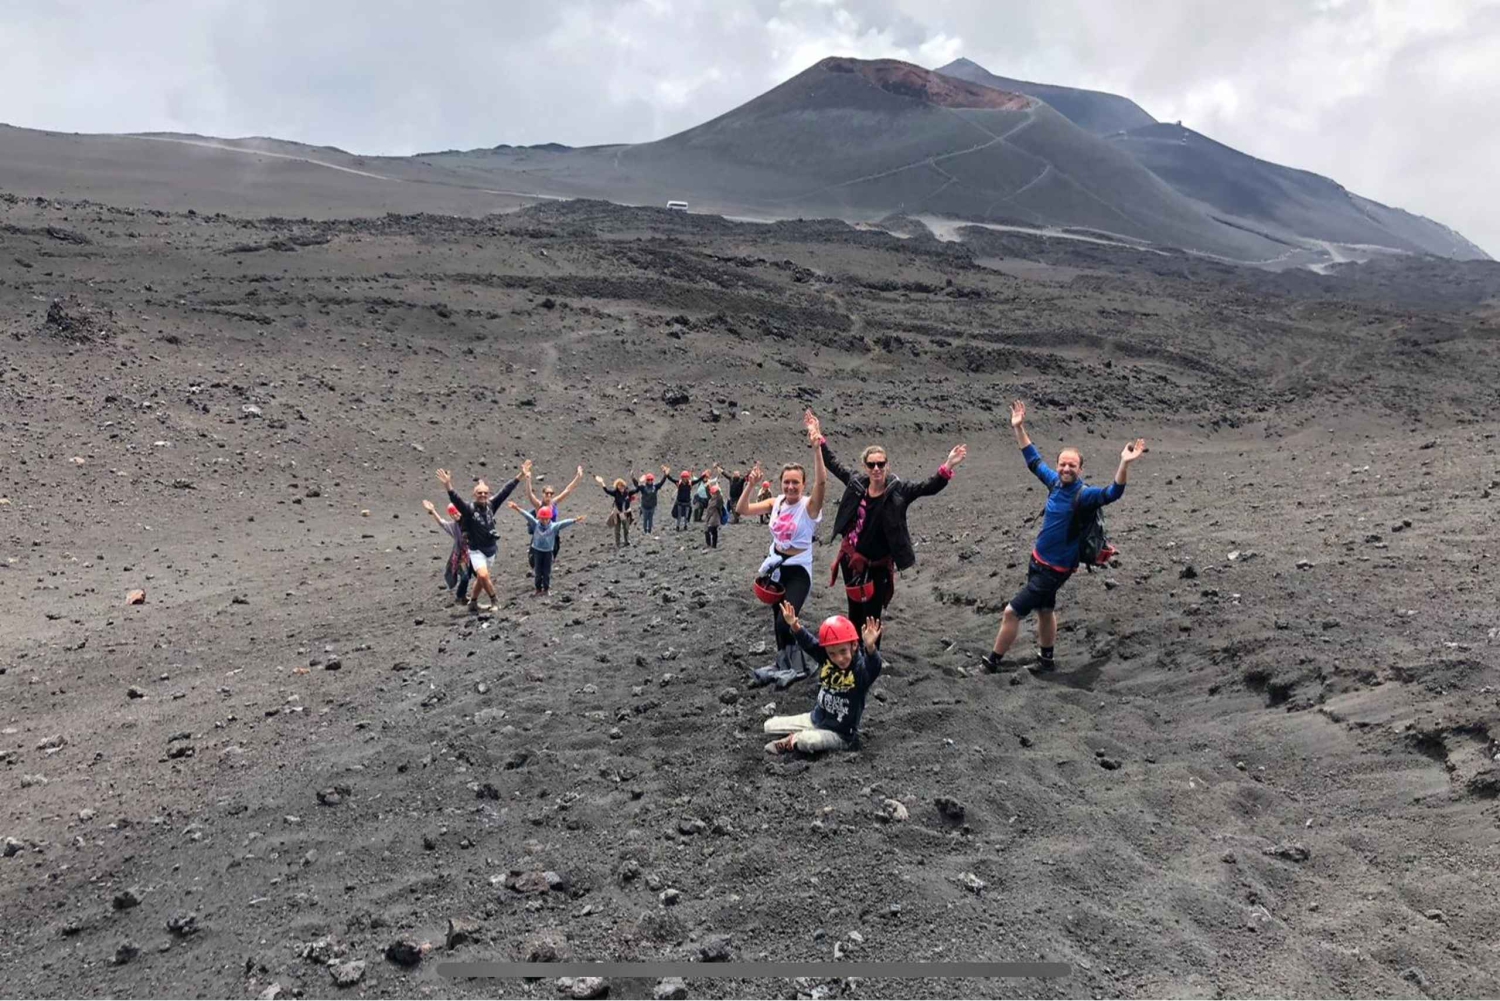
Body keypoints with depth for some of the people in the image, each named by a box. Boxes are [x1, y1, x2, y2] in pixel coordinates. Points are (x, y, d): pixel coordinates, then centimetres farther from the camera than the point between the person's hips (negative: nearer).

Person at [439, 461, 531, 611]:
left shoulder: (491, 505, -5)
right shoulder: (469, 509, -17)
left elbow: (505, 491, -6)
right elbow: (456, 500, -34)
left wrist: (520, 476, -11)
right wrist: (448, 486, -52)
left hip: (491, 549, 5)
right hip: (476, 550, -5)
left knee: (481, 578, 17)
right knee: (483, 575, -23)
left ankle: (473, 602, 35)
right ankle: (494, 599, -1)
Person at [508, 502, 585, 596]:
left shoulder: (554, 526, -11)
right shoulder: (536, 524, -8)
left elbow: (564, 523, -21)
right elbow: (528, 516, -13)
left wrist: (575, 520, -33)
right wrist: (518, 509, -18)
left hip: (548, 551, -1)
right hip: (538, 550, 1)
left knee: (546, 571, 7)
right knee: (538, 571, 7)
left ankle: (546, 589, 20)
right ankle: (538, 589, 17)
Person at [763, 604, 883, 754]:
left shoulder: (861, 668, -24)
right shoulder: (826, 660, -7)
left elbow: (873, 668, -44)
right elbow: (809, 644, -4)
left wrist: (870, 648, -65)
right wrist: (795, 626, -21)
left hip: (840, 734, -6)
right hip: (816, 719, 6)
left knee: (806, 741, -33)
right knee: (770, 725, 4)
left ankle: (793, 741, -1)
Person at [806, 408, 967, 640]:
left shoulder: (897, 490, -13)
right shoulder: (857, 483, -3)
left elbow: (929, 487, -24)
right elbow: (833, 464, 11)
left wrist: (948, 466, -39)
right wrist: (819, 438, 13)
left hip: (879, 566, -4)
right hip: (852, 560, 4)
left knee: (872, 617, 0)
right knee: (854, 613, 18)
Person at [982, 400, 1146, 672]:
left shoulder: (1084, 494, -21)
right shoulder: (1055, 482, -2)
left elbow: (1113, 493, -39)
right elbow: (1034, 460, 12)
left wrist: (1124, 464, -53)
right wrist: (1019, 429, 11)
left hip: (1055, 569, -7)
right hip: (1038, 560, 7)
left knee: (1011, 612, -4)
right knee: (1045, 610, 25)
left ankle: (992, 662, 12)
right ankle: (1046, 659, 45)